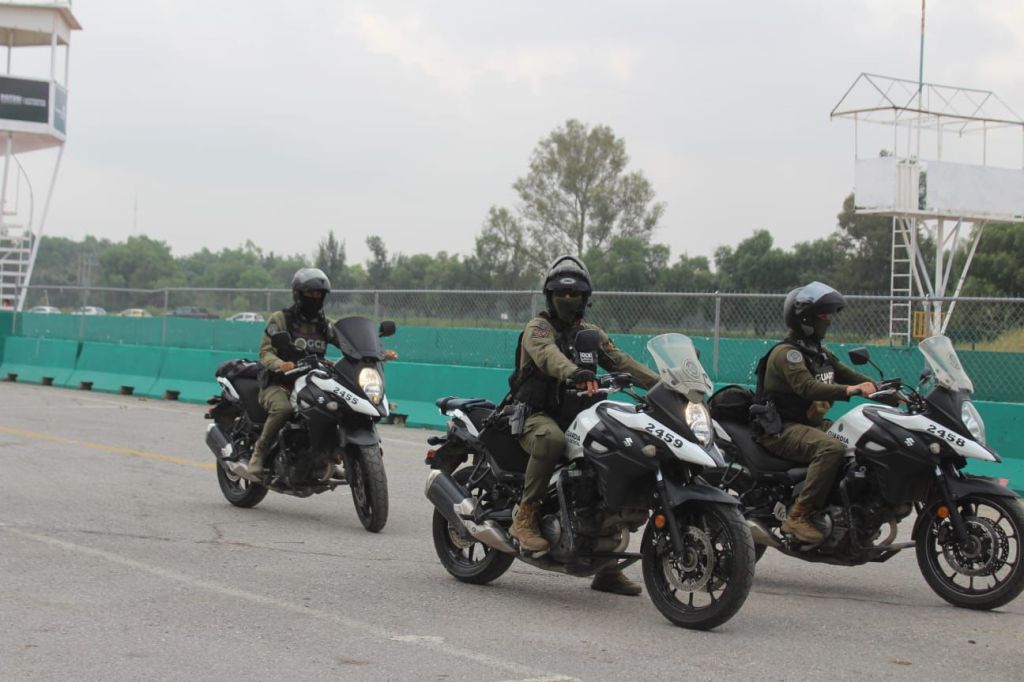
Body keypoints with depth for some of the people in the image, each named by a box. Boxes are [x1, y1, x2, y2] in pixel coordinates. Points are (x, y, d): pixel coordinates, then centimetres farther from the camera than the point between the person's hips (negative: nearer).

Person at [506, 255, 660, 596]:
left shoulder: (590, 334, 18)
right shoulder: (537, 328, -4)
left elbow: (620, 361, 5)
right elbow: (547, 354, -27)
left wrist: (661, 384, -11)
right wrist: (574, 372, -49)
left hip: (575, 415, 7)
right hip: (535, 414, -7)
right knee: (551, 439, -40)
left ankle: (607, 568, 3)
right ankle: (525, 516, -27)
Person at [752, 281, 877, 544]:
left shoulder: (821, 354, 18)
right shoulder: (786, 352, -12)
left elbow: (851, 376, 12)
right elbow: (806, 387, -29)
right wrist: (848, 390, -42)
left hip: (812, 425, 9)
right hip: (782, 429, -9)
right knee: (832, 448, -35)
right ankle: (799, 516, -32)